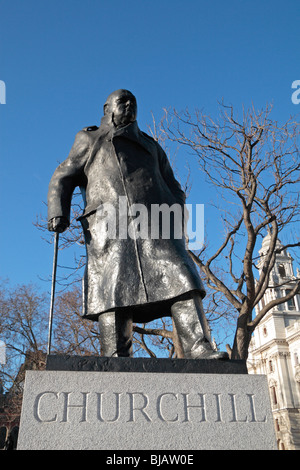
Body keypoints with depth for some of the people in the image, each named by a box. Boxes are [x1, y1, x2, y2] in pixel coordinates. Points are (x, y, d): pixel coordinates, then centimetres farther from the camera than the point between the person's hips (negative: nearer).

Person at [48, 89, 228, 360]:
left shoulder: (151, 146, 34)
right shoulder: (89, 141, 29)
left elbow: (174, 190, 28)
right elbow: (63, 179, 20)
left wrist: (176, 221, 8)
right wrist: (58, 214, 0)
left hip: (154, 220, 2)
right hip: (108, 223, -1)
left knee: (179, 277, -18)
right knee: (113, 290, -16)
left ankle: (198, 349, -25)